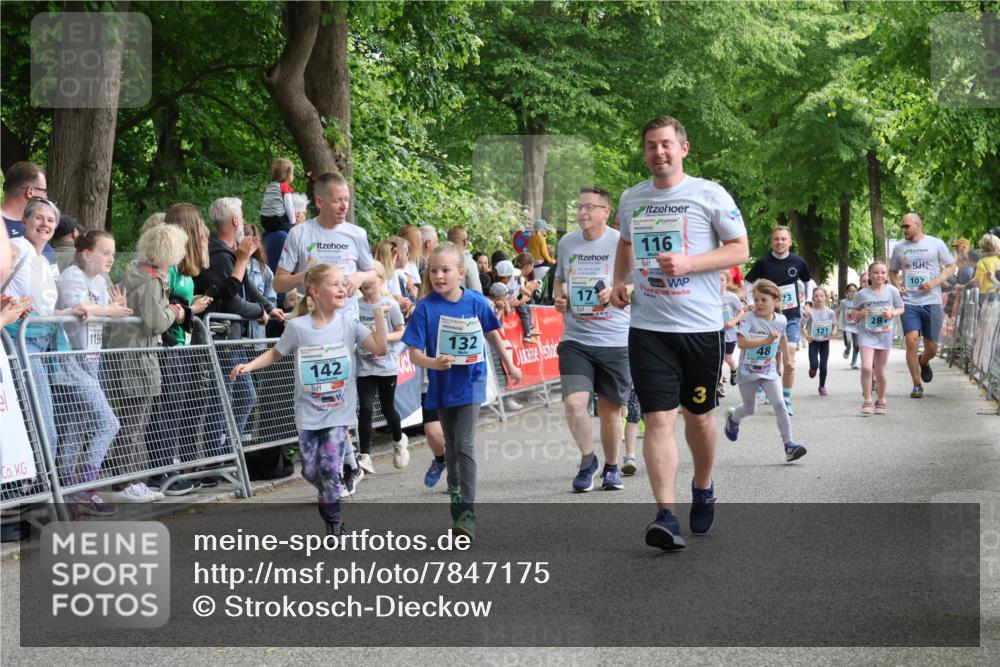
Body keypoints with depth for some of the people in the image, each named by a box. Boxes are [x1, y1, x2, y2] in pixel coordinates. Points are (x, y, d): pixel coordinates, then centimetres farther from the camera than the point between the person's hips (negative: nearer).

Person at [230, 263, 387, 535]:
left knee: (331, 467, -9)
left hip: (339, 412, -1)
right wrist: (249, 365, -7)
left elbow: (380, 349, -13)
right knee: (311, 470, 7)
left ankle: (334, 522, 10)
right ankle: (327, 497, 40)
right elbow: (276, 353, 6)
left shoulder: (349, 324, -6)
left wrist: (378, 311, -18)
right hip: (309, 413, 1)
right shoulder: (297, 326, -9)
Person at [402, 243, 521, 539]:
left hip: (471, 384, -2)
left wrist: (509, 365, 21)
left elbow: (492, 334, 10)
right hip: (442, 387, 2)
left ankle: (468, 513, -14)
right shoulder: (426, 308, -11)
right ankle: (456, 499, 35)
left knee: (464, 445, -13)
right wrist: (433, 363, -35)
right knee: (451, 447, 17)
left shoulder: (476, 302, -7)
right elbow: (414, 352, -13)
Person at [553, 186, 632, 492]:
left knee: (610, 410, 7)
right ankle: (588, 459, 10)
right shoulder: (567, 243, 8)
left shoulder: (622, 243, -4)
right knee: (574, 403, -15)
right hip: (575, 339, 2)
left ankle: (611, 467, 30)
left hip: (615, 341, -2)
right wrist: (559, 297, 3)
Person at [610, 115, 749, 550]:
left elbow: (739, 250, -2)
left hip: (700, 325, -2)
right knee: (659, 418, -9)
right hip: (648, 327, 2)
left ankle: (703, 489, 38)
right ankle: (665, 515, -13)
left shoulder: (709, 195, -3)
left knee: (698, 416, 13)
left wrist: (689, 263, -16)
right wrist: (618, 281, 11)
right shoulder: (630, 199, 9)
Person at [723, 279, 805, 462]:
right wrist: (766, 340, -34)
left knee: (779, 404, -15)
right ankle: (732, 417, 49)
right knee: (750, 409, 14)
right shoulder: (749, 319, -19)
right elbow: (741, 343, -30)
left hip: (769, 371, 2)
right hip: (748, 371, -2)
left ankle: (789, 444, -14)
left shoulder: (781, 320, -4)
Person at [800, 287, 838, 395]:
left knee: (823, 366, 2)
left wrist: (834, 332, -16)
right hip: (813, 341, -1)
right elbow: (802, 326, -9)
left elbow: (834, 325, 5)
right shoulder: (810, 312, -12)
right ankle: (813, 369, 27)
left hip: (825, 341, 1)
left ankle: (822, 386, 22)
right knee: (814, 364, -12)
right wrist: (807, 336, -25)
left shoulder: (830, 312, -6)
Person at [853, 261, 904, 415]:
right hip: (866, 333, -1)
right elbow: (855, 312, 7)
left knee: (880, 372, 10)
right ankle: (867, 402, -8)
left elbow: (901, 309, 6)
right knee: (866, 367, -18)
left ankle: (881, 400, 30)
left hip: (884, 334, 1)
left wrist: (892, 314, -14)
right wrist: (860, 314, -15)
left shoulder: (892, 291, -3)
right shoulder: (862, 294, -5)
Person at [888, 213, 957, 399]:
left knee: (931, 348, 4)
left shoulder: (936, 244, 2)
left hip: (932, 302, -1)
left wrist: (934, 283, -11)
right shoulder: (899, 247, 10)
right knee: (911, 341, -15)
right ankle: (917, 385, -5)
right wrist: (897, 285, -1)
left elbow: (952, 267, 4)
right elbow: (892, 271, 21)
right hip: (909, 302, 1)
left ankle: (923, 362, 41)